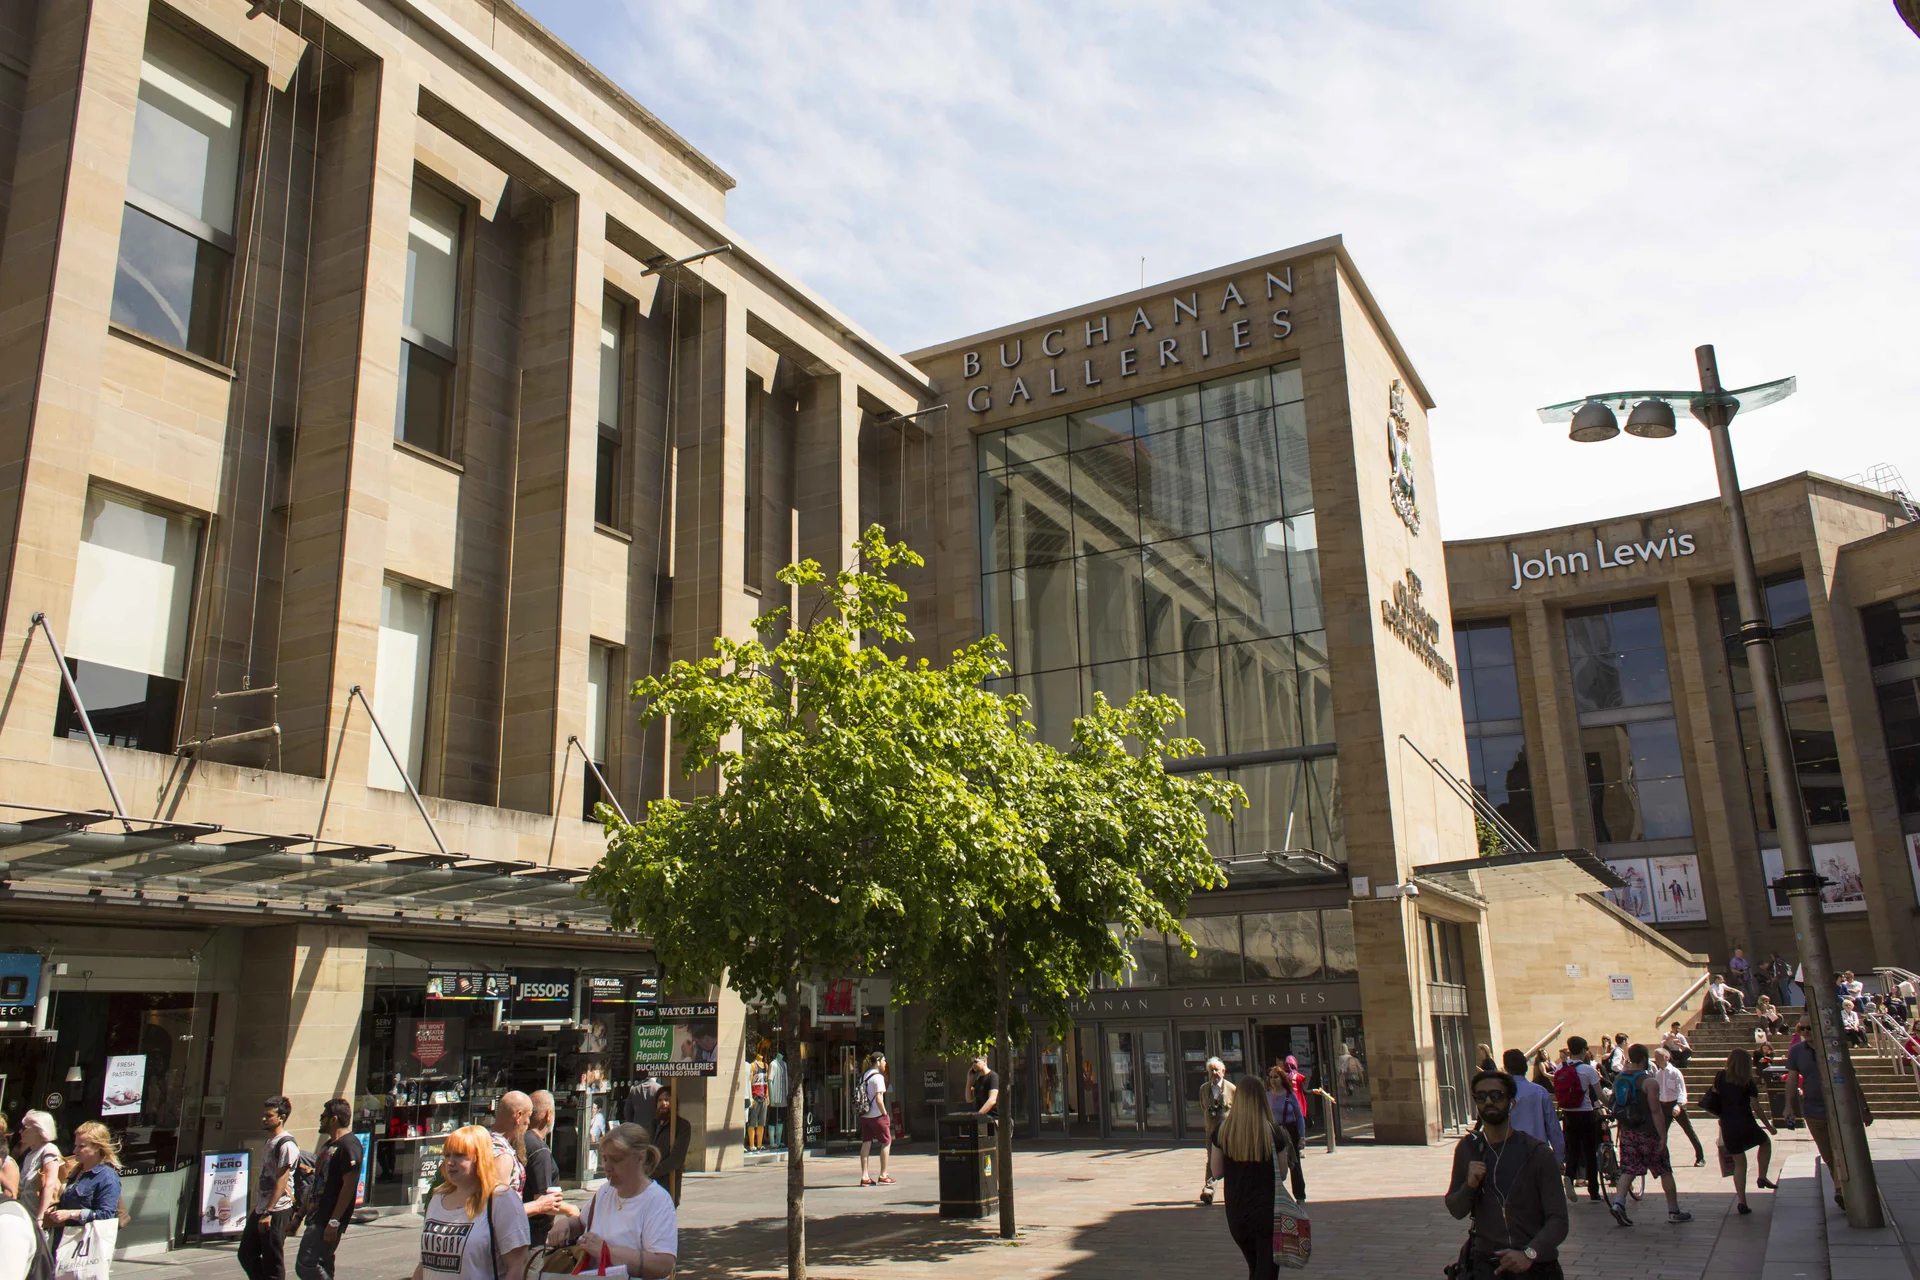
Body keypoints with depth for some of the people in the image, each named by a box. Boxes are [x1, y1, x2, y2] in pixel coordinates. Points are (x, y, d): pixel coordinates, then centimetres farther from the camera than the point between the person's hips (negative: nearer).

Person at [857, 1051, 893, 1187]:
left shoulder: (863, 1077, 13)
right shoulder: (878, 1077, -13)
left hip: (864, 1115, 7)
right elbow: (879, 1099, -19)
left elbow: (860, 1096, 13)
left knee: (866, 1144, 6)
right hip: (876, 1115, -7)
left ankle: (864, 1177, 4)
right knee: (886, 1142, 5)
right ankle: (883, 1176, 5)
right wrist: (885, 1114, -10)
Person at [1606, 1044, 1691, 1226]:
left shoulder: (1619, 1079, 6)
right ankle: (1674, 1211, 18)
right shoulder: (1648, 1081, -15)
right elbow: (1655, 1111, -18)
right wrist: (1663, 1137, -15)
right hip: (1647, 1133, -5)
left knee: (1628, 1170, 6)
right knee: (1665, 1171, 10)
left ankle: (1618, 1202, -12)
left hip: (1627, 1132, 5)